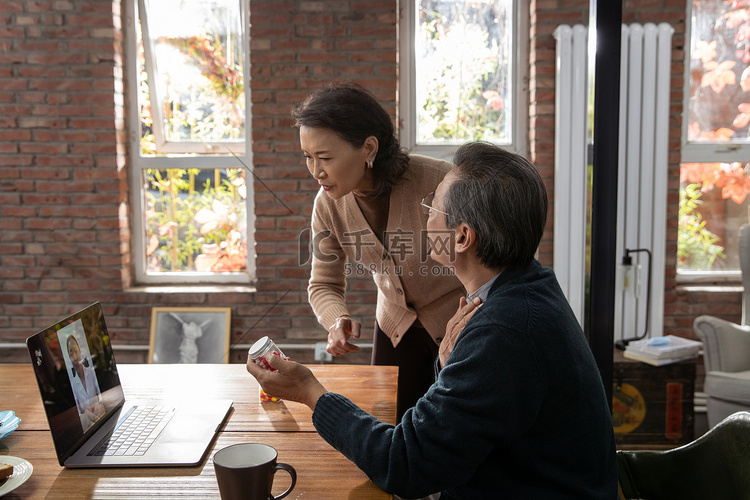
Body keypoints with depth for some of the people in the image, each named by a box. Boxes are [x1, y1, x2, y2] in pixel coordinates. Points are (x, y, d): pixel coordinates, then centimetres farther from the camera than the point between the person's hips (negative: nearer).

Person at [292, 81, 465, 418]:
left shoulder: (437, 182, -31)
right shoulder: (329, 204, -15)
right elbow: (324, 284, -4)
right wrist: (338, 320, -25)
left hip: (463, 324, -4)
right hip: (395, 326, 4)